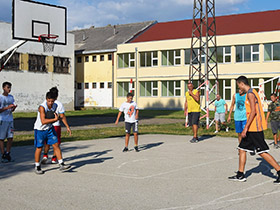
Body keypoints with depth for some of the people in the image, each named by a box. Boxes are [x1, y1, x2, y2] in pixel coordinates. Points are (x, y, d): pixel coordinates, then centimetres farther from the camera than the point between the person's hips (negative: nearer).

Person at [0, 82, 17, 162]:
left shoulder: (11, 97, 12)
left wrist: (14, 107, -7)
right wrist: (7, 107, -20)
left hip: (10, 120, 6)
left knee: (10, 137, 3)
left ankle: (7, 153, 13)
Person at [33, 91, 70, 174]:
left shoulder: (55, 106, -4)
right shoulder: (42, 107, -25)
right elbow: (43, 121, -33)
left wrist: (55, 117, -5)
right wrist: (54, 119, -31)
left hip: (49, 128, 5)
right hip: (40, 129, -5)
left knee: (56, 145, -1)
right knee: (39, 148, 3)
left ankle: (61, 164, 3)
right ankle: (37, 167, 19)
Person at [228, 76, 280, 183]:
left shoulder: (250, 94, -14)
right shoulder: (252, 92, 16)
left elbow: (253, 112, -21)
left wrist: (245, 128, -22)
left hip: (254, 127, -10)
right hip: (252, 128, 10)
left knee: (262, 152, -6)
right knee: (242, 149, 11)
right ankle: (240, 175, 16)